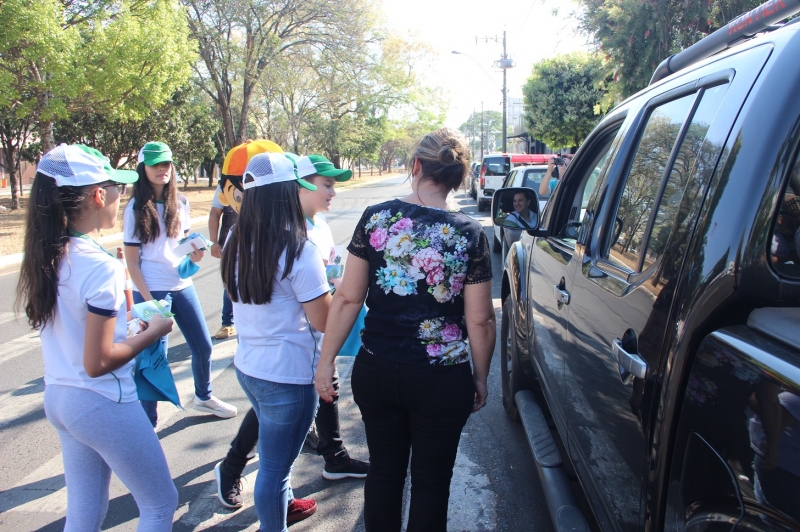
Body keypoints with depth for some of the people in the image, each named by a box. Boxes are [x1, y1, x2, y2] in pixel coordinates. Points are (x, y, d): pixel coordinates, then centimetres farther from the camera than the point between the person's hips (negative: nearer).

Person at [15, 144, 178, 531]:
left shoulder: (48, 256, 1)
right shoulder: (101, 267, -24)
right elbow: (98, 363, -22)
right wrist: (153, 332, -9)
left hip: (58, 397, 8)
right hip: (102, 404, -8)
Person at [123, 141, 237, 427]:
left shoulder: (180, 202, 5)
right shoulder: (136, 209, -8)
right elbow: (131, 261, -8)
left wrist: (194, 253, -7)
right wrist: (147, 298, -15)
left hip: (182, 284, 5)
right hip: (151, 290, -5)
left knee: (203, 346, 14)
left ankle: (203, 396, 39)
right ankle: (147, 422, 15)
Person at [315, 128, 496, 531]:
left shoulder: (376, 218, -7)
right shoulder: (469, 234, -9)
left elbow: (348, 298, -6)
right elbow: (479, 319, -7)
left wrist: (327, 361, 4)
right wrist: (480, 378, 7)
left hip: (376, 373, 2)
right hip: (442, 380, -2)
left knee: (384, 471, 22)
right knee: (431, 481, 17)